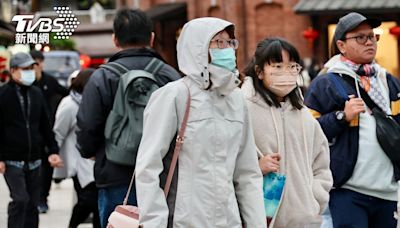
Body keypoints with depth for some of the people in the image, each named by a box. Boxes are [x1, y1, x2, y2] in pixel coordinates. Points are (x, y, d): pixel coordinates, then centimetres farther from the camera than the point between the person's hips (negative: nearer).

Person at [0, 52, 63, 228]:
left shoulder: (36, 94, 11)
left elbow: (46, 126, 15)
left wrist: (53, 151, 7)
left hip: (34, 160, 5)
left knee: (32, 203, 7)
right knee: (20, 200, -15)